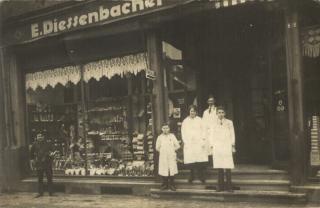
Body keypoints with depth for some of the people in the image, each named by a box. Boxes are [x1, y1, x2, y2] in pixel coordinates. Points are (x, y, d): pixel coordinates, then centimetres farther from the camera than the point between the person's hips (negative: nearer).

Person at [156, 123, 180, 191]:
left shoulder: (172, 136, 3)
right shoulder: (160, 137, 3)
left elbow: (177, 146, 4)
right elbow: (157, 147, 9)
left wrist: (172, 150, 3)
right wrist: (162, 151, 2)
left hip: (171, 156, 0)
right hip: (163, 157, 0)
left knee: (172, 170, -1)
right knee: (164, 170, 0)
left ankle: (171, 184, 10)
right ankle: (165, 184, 13)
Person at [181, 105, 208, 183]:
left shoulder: (199, 120, 9)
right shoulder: (185, 121, 9)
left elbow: (203, 131, 7)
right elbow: (183, 132, 8)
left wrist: (203, 141, -2)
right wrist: (185, 142, -1)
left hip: (199, 143, 0)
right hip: (189, 144, 0)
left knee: (201, 161, -9)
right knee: (191, 161, -6)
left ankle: (202, 177, -1)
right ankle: (191, 177, 6)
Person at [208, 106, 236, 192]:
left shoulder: (229, 123, 9)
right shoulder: (214, 123, 11)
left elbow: (232, 134, 10)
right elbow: (212, 135, 11)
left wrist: (232, 145, 4)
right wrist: (211, 146, 4)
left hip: (227, 147, -1)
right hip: (217, 147, 1)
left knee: (228, 167, -7)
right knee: (219, 167, 0)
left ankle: (229, 186, -2)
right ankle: (220, 185, 6)